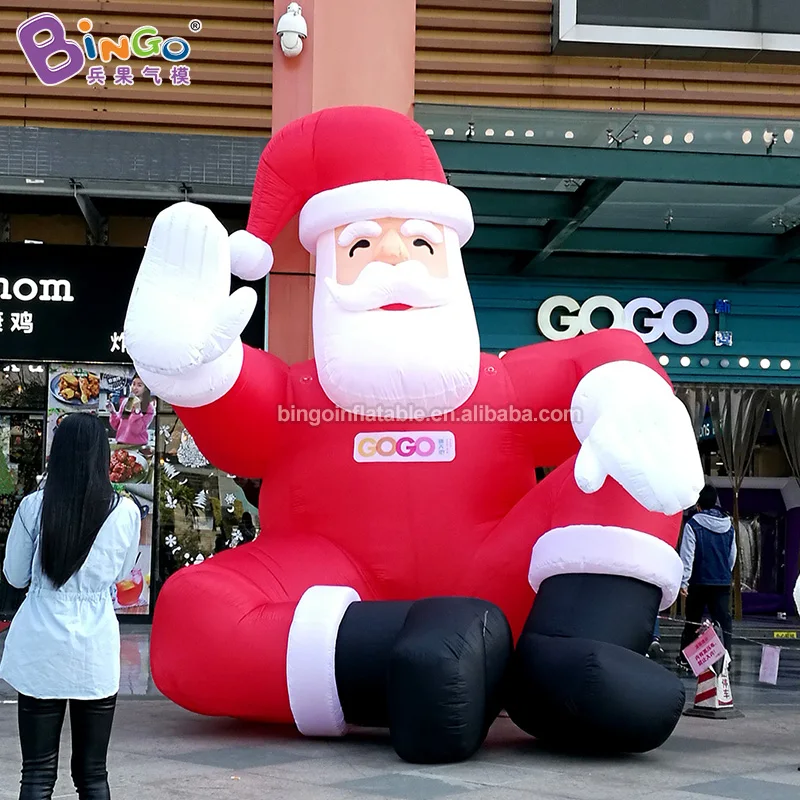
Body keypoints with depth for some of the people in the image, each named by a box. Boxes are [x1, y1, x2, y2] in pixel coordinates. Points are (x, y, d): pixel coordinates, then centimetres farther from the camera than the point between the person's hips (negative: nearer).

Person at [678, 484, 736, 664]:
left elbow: (687, 555, -13)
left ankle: (685, 657, 19)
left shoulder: (693, 525, -8)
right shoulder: (728, 526, 8)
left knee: (692, 622, 11)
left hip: (699, 582, -3)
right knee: (724, 622, -1)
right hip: (723, 583, 3)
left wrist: (684, 581, -13)